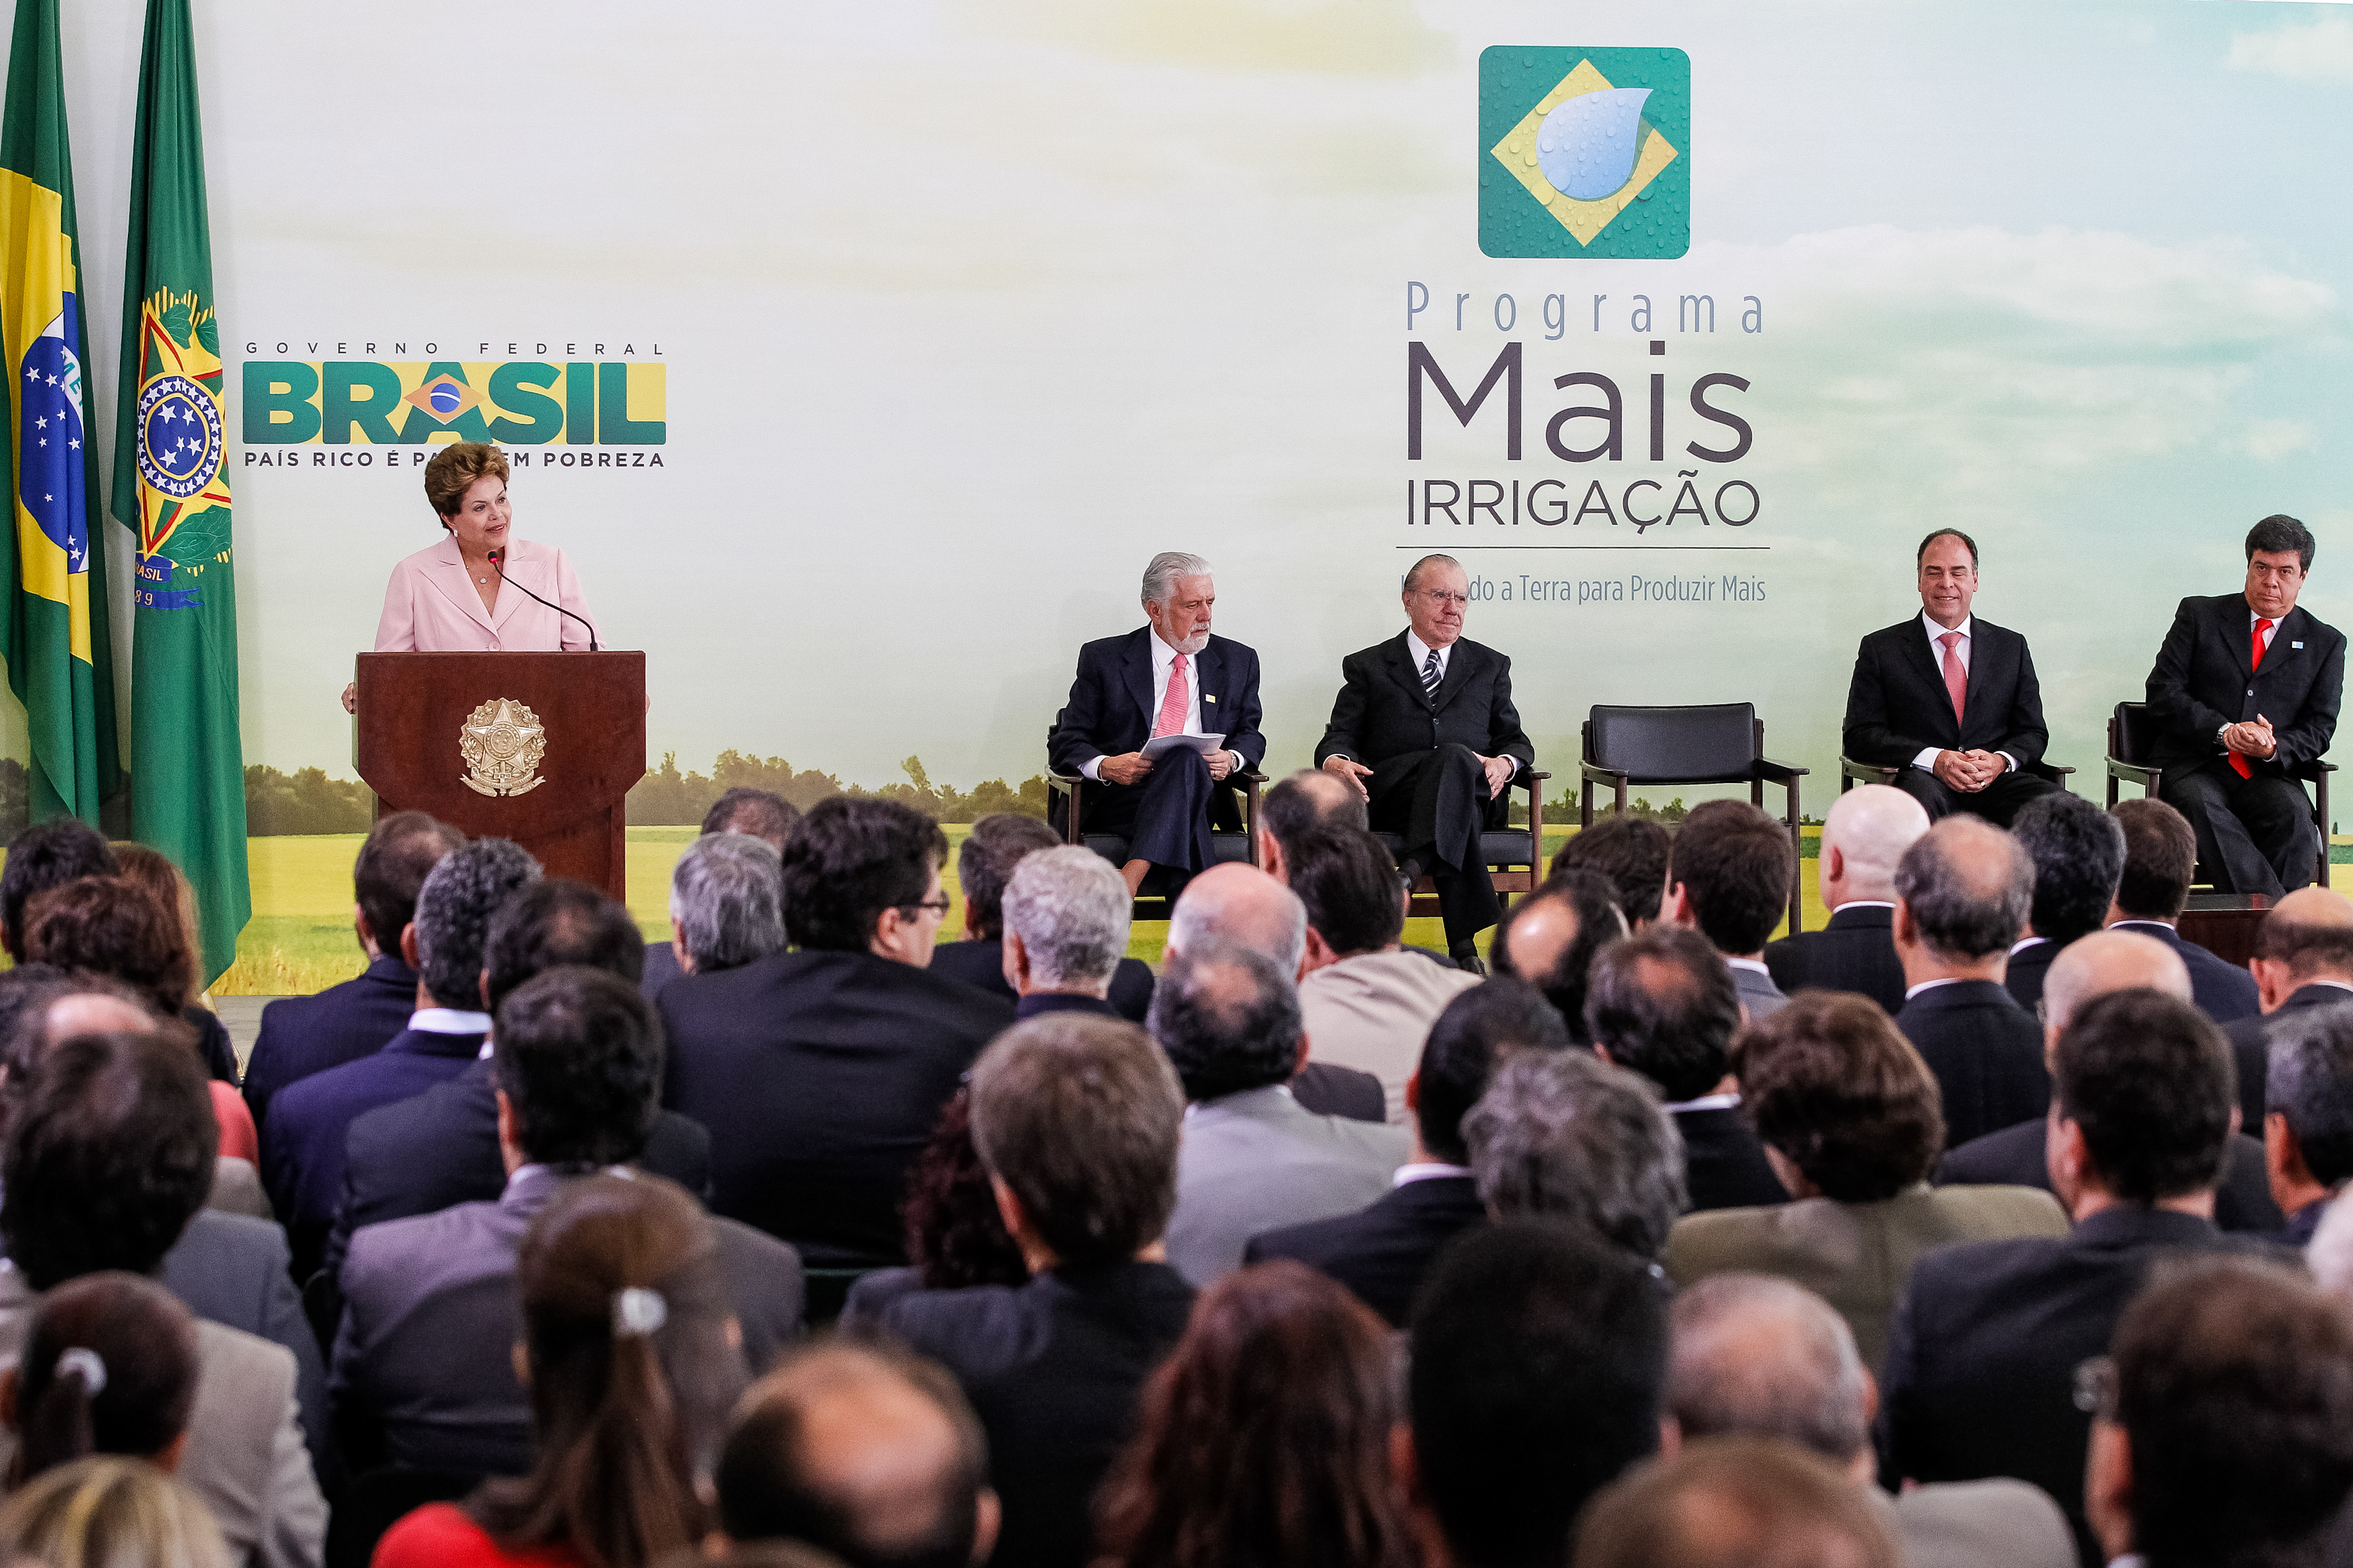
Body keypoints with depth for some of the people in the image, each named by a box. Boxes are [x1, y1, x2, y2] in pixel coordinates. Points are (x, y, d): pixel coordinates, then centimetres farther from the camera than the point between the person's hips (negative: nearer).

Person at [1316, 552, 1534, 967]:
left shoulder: (1490, 666, 26)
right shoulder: (1368, 666, 21)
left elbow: (1514, 740, 22)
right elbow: (1340, 736, 12)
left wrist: (1504, 763, -5)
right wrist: (1336, 761, -15)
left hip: (1473, 793, 1)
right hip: (1391, 792, -1)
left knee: (1454, 758, -37)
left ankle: (1414, 869, -59)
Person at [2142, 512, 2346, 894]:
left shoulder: (2325, 643, 15)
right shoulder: (2199, 615, 11)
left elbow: (2319, 727, 10)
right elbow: (2163, 693, 2)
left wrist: (2275, 749, -13)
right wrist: (2223, 731, -13)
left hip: (2268, 775, 2)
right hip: (2192, 770, -1)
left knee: (2292, 812, -34)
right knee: (2201, 807, -37)